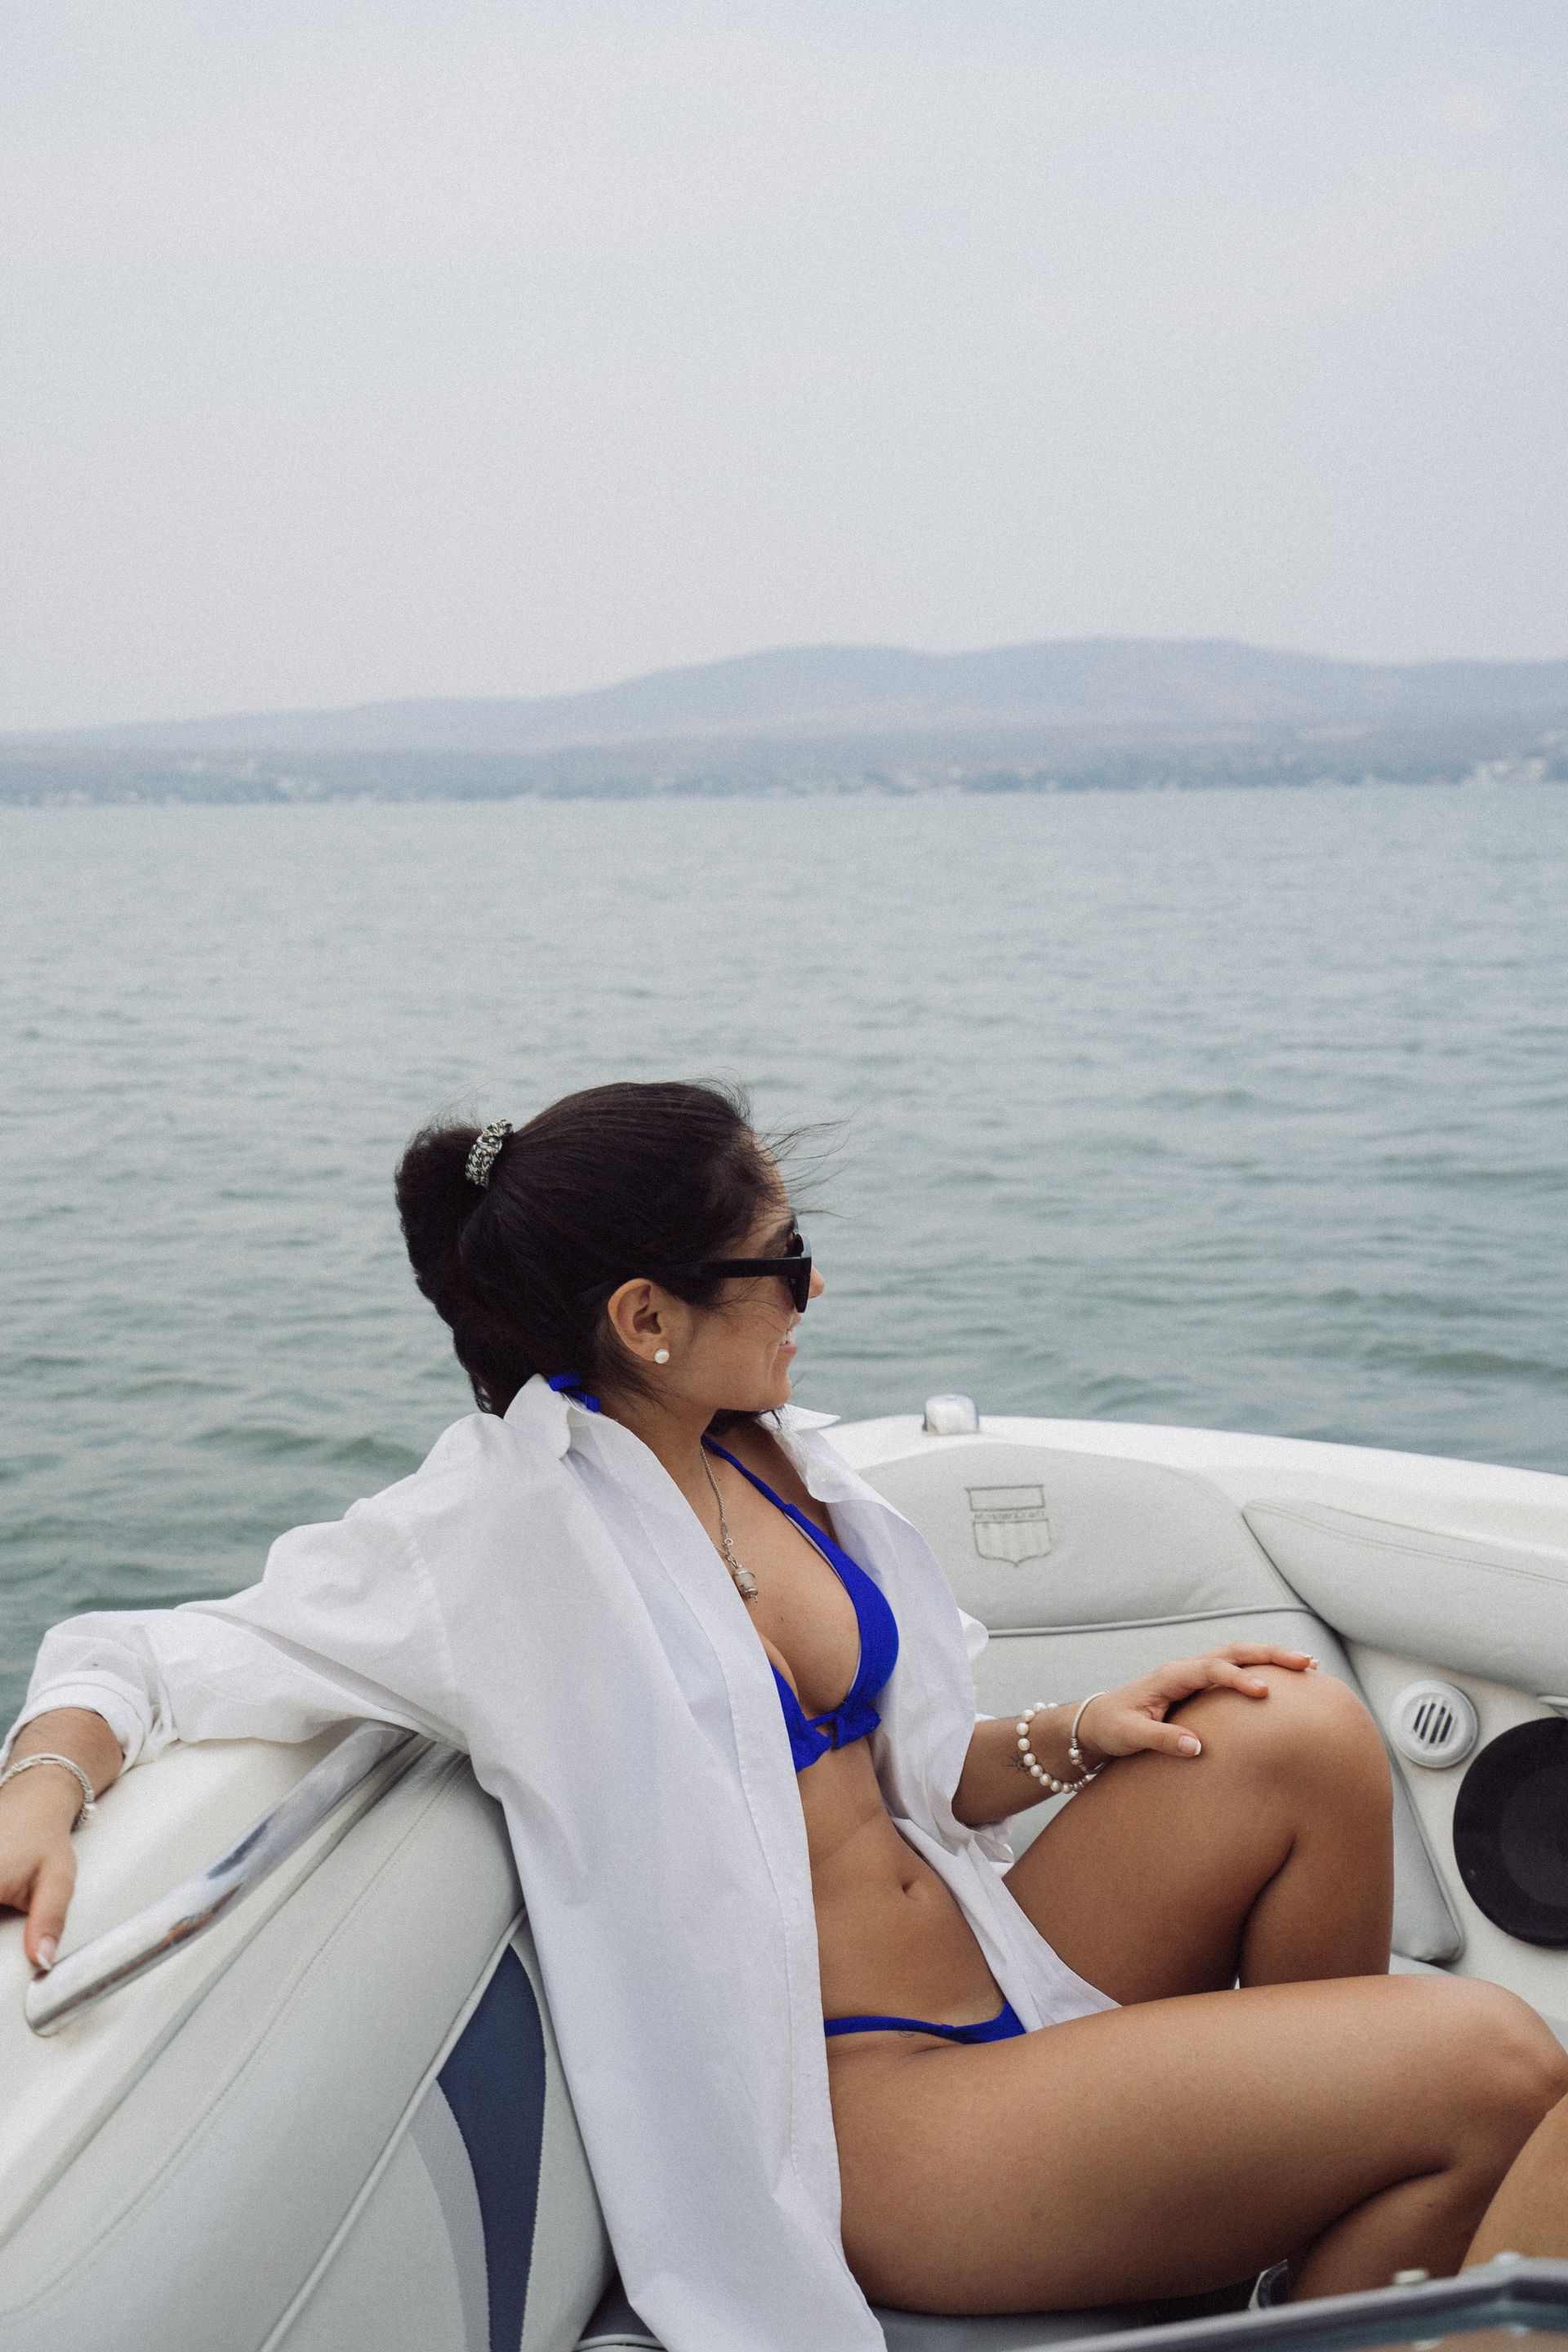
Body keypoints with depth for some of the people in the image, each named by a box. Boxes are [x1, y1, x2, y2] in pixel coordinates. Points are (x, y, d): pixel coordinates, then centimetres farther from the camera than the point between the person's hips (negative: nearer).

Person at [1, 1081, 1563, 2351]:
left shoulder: (768, 1460, 6)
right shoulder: (501, 1534, -16)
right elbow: (152, 1658, -15)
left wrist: (1071, 1740, -2)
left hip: (989, 1984, 8)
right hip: (850, 2112, -8)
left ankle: (1315, 2169, 9)